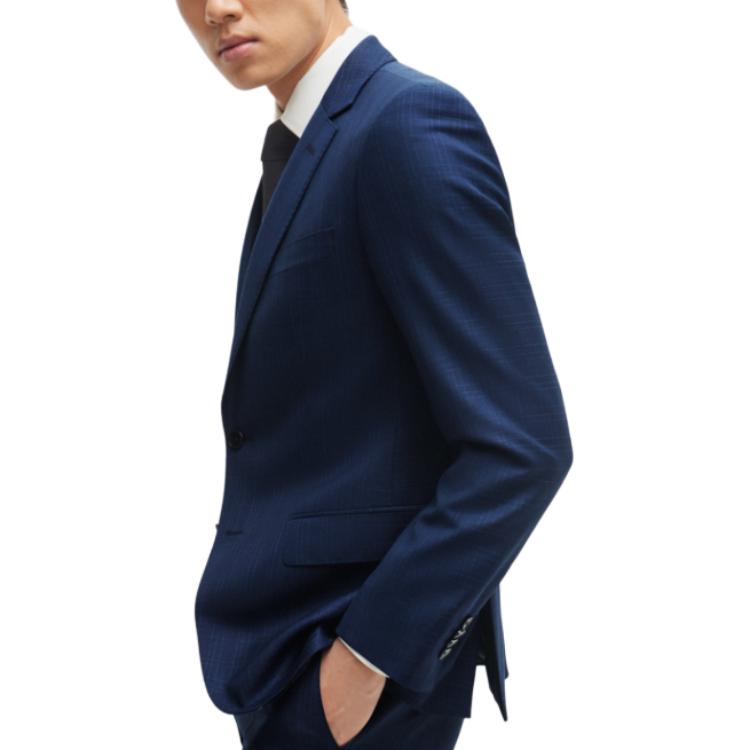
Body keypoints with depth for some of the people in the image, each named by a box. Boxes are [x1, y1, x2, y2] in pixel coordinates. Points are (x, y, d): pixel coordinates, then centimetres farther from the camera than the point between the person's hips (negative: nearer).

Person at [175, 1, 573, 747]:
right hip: (286, 633, 9)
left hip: (368, 659, -9)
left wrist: (368, 654, -19)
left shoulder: (411, 125, -19)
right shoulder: (303, 147, 10)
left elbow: (521, 445, -23)